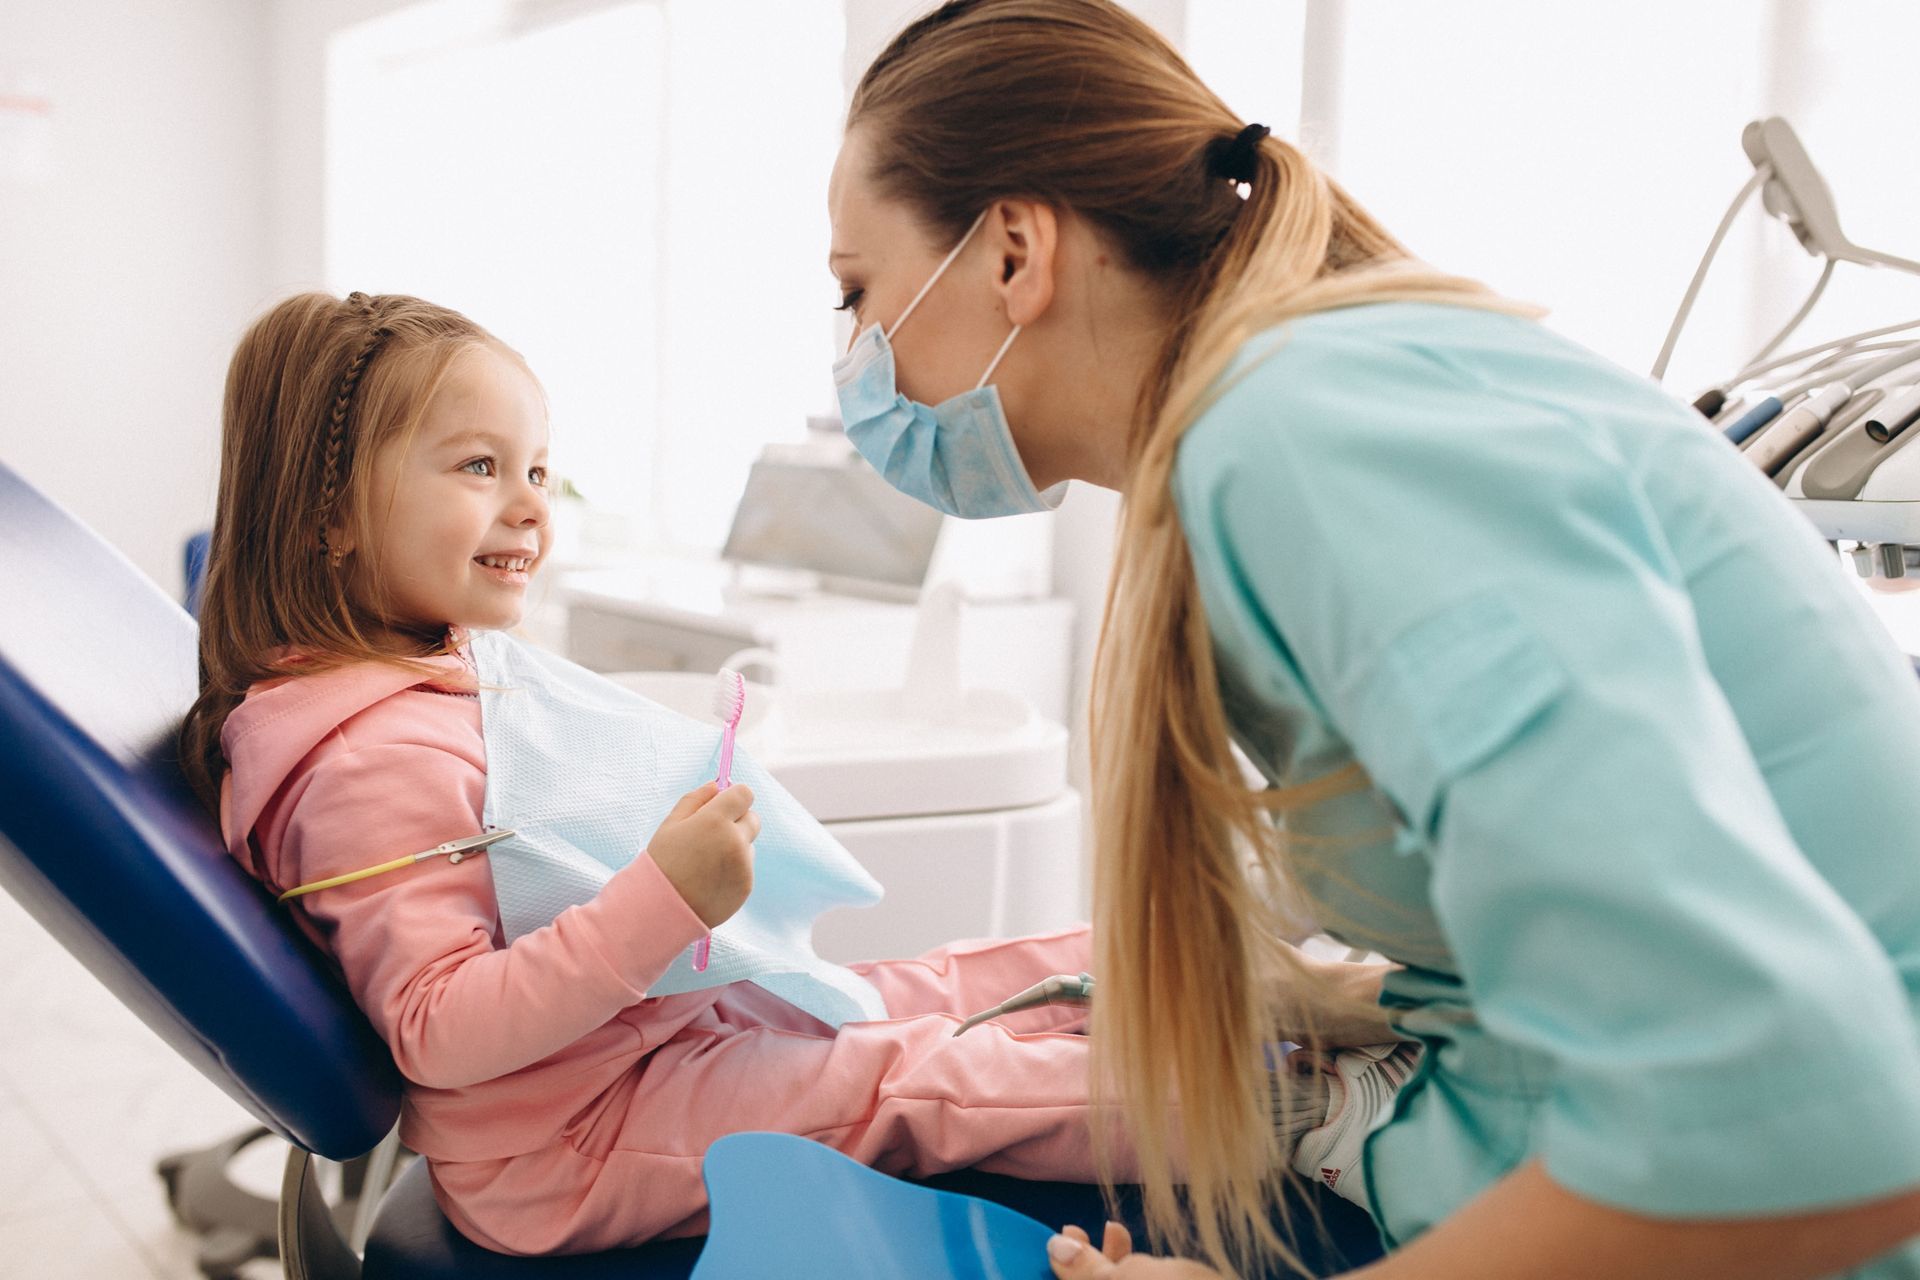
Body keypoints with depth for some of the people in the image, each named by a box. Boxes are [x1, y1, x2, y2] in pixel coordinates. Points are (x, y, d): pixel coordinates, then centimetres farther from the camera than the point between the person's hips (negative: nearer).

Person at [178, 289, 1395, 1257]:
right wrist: (664, 898, -36)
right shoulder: (375, 758, -26)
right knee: (919, 1078, -15)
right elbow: (438, 1030, -31)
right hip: (565, 1151, -10)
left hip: (658, 1015, 10)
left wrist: (677, 840, 13)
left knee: (931, 984, 6)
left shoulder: (420, 681, 10)